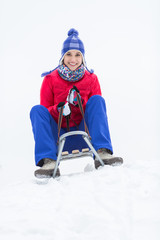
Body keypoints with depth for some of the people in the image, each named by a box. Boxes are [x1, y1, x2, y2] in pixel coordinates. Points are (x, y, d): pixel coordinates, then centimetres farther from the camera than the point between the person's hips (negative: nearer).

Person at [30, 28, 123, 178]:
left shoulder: (91, 79, 6)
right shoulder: (50, 79, 4)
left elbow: (98, 109, 4)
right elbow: (45, 110, 2)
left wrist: (81, 103, -17)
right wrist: (58, 109, -21)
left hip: (83, 136, 0)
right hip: (58, 137, 0)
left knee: (97, 100, -19)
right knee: (37, 110, -22)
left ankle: (102, 154, -33)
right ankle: (48, 162, -38)